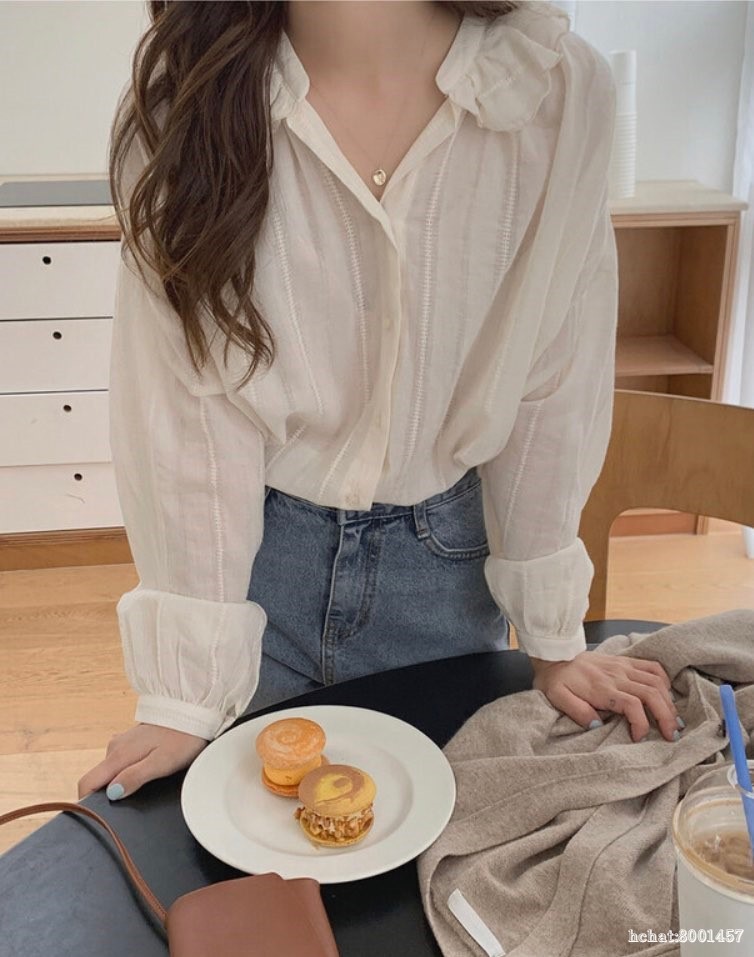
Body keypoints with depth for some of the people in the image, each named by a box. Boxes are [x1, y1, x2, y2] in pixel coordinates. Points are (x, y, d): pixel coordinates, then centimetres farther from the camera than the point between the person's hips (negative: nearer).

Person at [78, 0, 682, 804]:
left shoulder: (559, 90, -16)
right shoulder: (185, 100, -17)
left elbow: (554, 378, -10)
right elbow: (181, 403, -16)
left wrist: (554, 638, -2)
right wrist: (189, 693, -14)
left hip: (445, 553, 1)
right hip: (254, 548, 0)